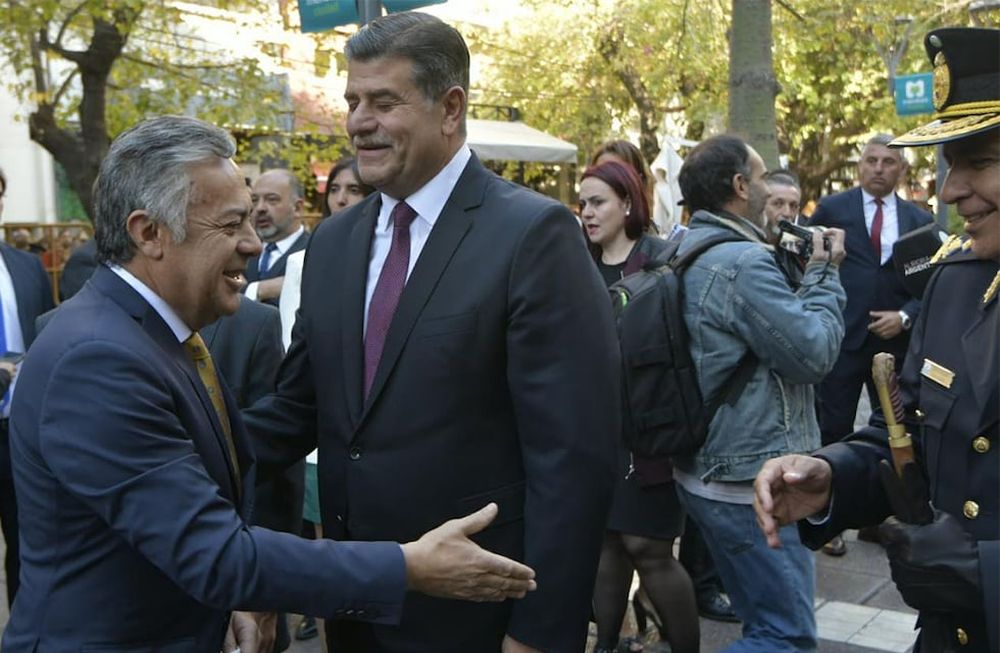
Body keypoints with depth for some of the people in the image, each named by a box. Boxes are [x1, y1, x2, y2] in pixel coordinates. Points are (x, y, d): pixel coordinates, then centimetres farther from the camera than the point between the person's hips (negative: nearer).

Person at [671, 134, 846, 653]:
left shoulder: (687, 253, 10)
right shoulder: (743, 261, -21)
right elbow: (814, 352, -17)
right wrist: (824, 273, -4)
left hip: (709, 471, 10)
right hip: (751, 483, -10)